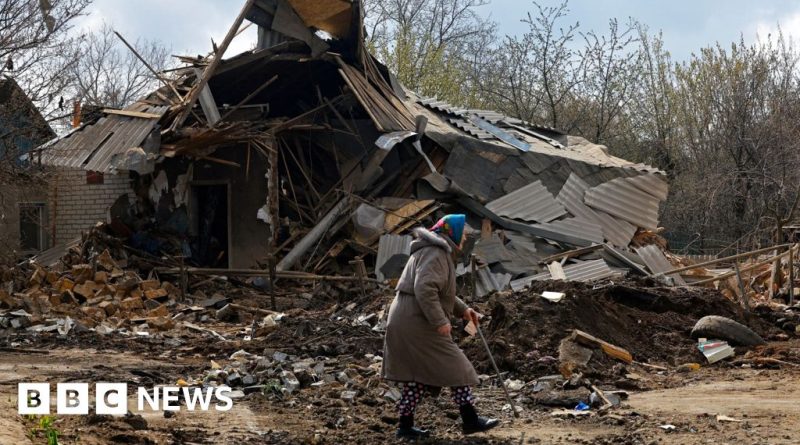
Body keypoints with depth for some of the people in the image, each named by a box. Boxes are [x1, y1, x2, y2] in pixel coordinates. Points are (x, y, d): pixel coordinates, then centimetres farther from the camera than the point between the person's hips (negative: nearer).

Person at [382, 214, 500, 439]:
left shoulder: (432, 251, 20)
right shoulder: (436, 254, -14)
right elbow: (425, 289, -27)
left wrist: (462, 309, 21)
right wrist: (440, 321, -24)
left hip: (404, 323, 10)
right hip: (419, 325, -10)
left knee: (416, 375, 14)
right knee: (455, 368, 0)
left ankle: (406, 425, 18)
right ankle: (470, 420, 6)